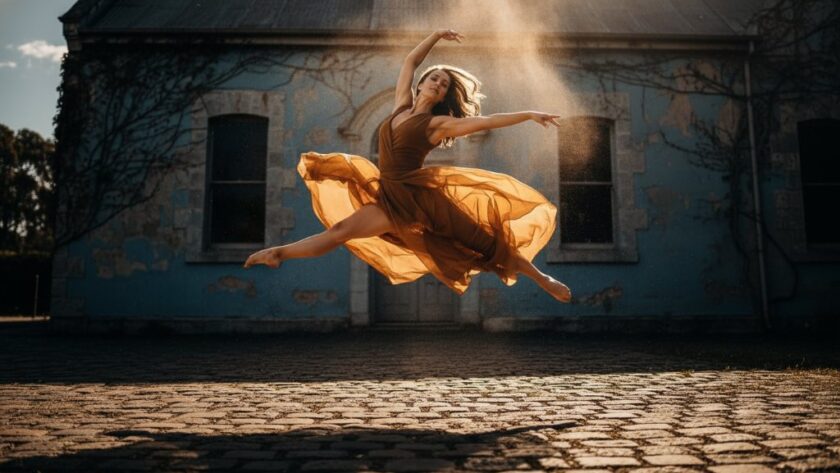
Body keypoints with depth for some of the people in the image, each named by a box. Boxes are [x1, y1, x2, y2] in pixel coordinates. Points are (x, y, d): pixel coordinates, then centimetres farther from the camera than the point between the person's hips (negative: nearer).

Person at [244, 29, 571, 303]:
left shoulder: (437, 124, -5)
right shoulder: (402, 105, 10)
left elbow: (485, 121, -10)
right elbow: (410, 61, 20)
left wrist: (530, 115, -12)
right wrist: (436, 36, 23)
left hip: (413, 198, -5)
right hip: (388, 193, 5)